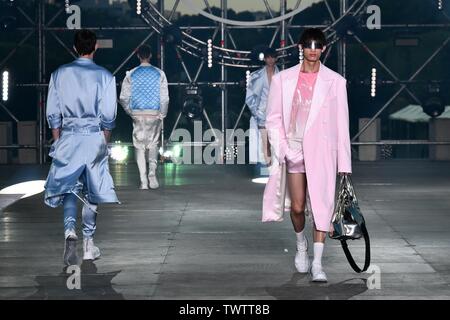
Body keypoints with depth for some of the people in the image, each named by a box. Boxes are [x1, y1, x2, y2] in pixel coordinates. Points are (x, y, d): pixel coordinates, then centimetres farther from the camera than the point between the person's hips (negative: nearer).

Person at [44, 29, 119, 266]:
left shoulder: (60, 74, 2)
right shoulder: (104, 76, -4)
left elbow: (52, 114, 3)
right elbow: (108, 116, -4)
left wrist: (58, 141, 12)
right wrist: (105, 141, 10)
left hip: (68, 137, 1)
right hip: (94, 137, -1)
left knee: (68, 187, 7)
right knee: (91, 191, 9)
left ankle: (70, 230, -18)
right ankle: (88, 244, 14)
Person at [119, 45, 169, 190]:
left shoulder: (131, 74, -2)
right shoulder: (159, 74, -2)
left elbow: (123, 98, -2)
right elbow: (165, 98, -3)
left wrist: (130, 112, 12)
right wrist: (162, 115, 8)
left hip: (137, 114, 0)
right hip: (154, 114, 0)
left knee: (139, 146, 7)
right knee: (153, 144, 15)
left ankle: (143, 180, 2)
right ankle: (152, 171, -8)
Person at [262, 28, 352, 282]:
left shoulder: (335, 82, 1)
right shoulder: (284, 79, 4)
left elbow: (341, 124, 1)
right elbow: (274, 119, 6)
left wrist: (344, 163, -1)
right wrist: (284, 149, -6)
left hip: (321, 151, -1)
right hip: (294, 151, 1)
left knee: (321, 205, -7)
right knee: (297, 207, 4)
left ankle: (317, 263, -4)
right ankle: (302, 245, 33)